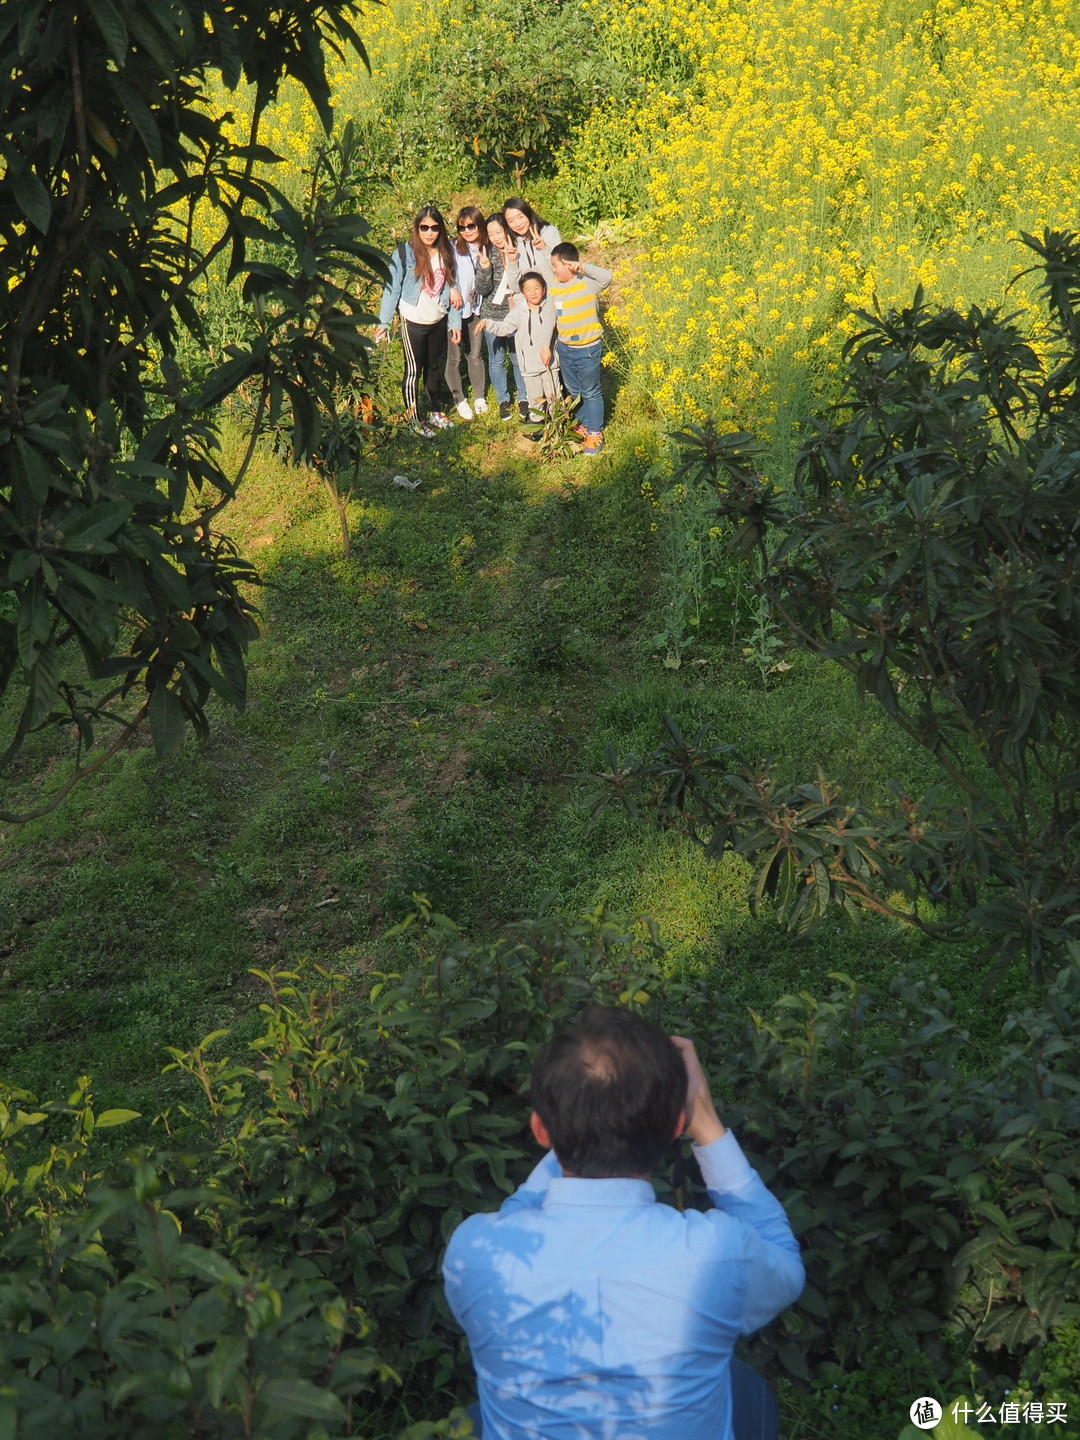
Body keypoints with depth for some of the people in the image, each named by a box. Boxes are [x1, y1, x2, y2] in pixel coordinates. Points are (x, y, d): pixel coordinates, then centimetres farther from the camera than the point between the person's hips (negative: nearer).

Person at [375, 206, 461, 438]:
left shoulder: (447, 253, 0)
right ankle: (413, 419, 12)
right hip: (413, 322, -4)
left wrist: (455, 323, 6)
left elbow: (451, 289, 7)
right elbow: (392, 289, -10)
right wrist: (383, 323, -13)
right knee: (414, 371, 1)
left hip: (439, 321, 4)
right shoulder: (404, 253, -12)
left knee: (435, 368, 17)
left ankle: (436, 412, 32)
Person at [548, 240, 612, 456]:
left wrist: (583, 267, -36)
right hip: (564, 348, 6)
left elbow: (606, 277, -34)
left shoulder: (587, 283, -16)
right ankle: (581, 426, 37)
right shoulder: (552, 287, 1)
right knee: (572, 392, 20)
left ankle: (595, 434, 17)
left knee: (591, 393, 6)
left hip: (588, 349, -6)